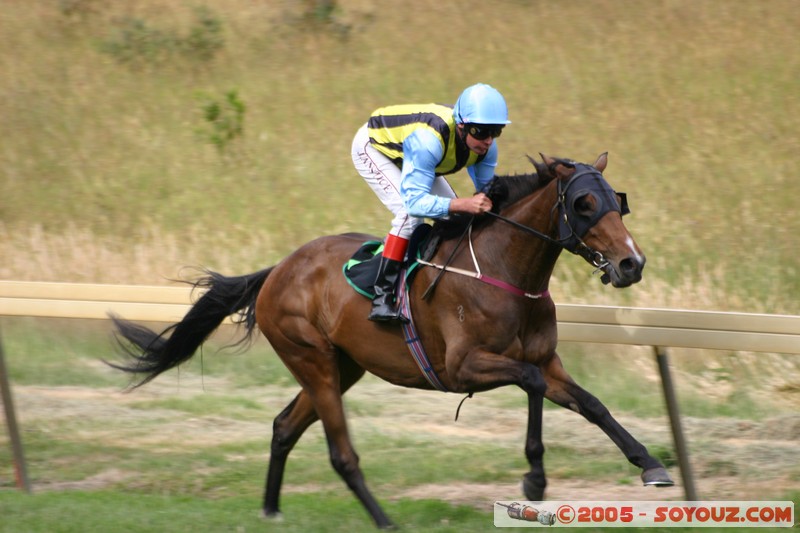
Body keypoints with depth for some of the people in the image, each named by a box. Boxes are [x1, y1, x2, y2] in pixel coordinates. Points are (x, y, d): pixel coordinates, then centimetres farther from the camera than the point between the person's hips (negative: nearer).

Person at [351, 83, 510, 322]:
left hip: (404, 152, 8)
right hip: (372, 146, -8)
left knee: (455, 215, 1)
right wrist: (465, 204, -58)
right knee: (410, 213, -26)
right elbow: (415, 201, -47)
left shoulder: (484, 144, -23)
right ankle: (381, 297, -25)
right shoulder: (428, 140, -45)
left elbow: (487, 188, -7)